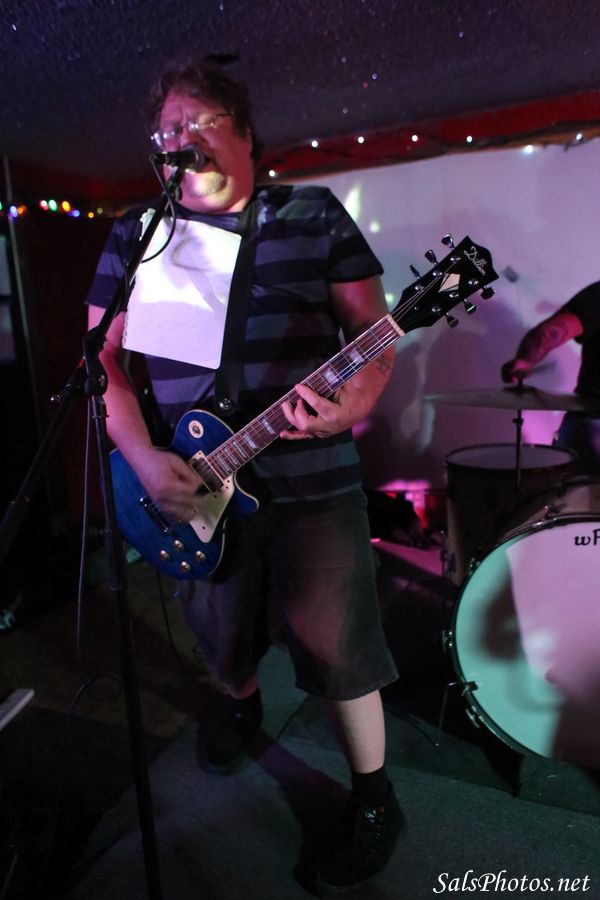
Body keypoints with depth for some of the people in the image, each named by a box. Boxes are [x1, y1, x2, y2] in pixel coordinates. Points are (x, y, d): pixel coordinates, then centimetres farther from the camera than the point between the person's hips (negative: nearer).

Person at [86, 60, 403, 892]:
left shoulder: (315, 215, 4)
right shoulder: (135, 235, 8)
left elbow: (375, 329, 1)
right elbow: (102, 357, 4)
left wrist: (358, 398, -20)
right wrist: (143, 457, -11)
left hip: (314, 482, -2)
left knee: (338, 653, 4)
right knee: (222, 638, 21)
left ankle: (375, 802, 31)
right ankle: (243, 709, 57)